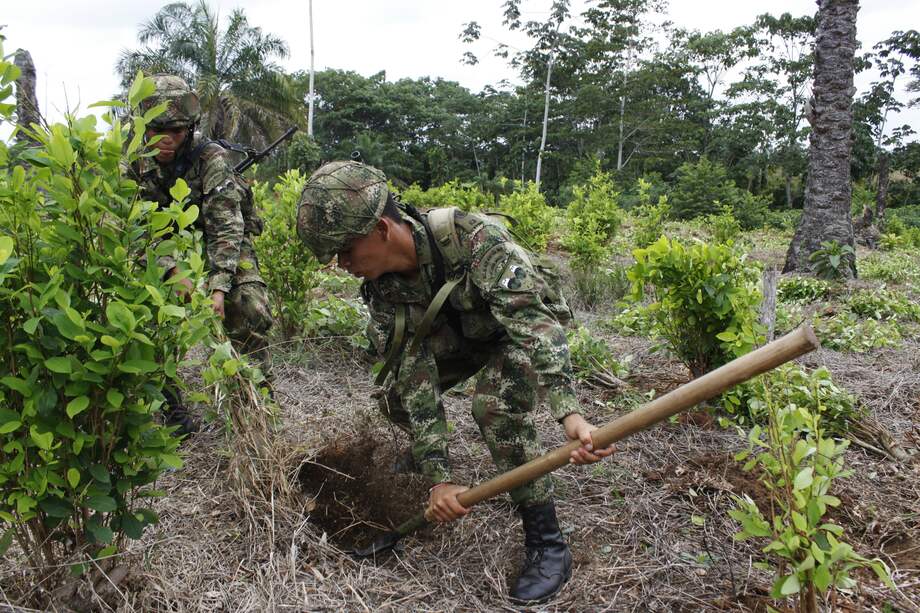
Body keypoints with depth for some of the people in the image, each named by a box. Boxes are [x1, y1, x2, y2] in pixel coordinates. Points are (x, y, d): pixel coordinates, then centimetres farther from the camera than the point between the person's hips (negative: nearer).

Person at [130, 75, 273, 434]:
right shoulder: (138, 164, -12)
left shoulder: (211, 158, -24)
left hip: (225, 243, -3)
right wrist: (173, 274, -31)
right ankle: (170, 409, 3)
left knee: (249, 309, -24)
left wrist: (219, 287, -42)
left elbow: (226, 226, -30)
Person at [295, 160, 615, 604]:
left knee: (496, 403, -31)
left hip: (524, 327, -5)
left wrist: (569, 412, -60)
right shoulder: (383, 290, -20)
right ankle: (427, 450, 29)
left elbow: (531, 320, -47)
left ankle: (547, 543, -18)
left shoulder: (473, 239, -39)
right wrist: (438, 477, -30)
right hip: (461, 335, 6)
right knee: (398, 393, -6)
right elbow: (416, 378, -23)